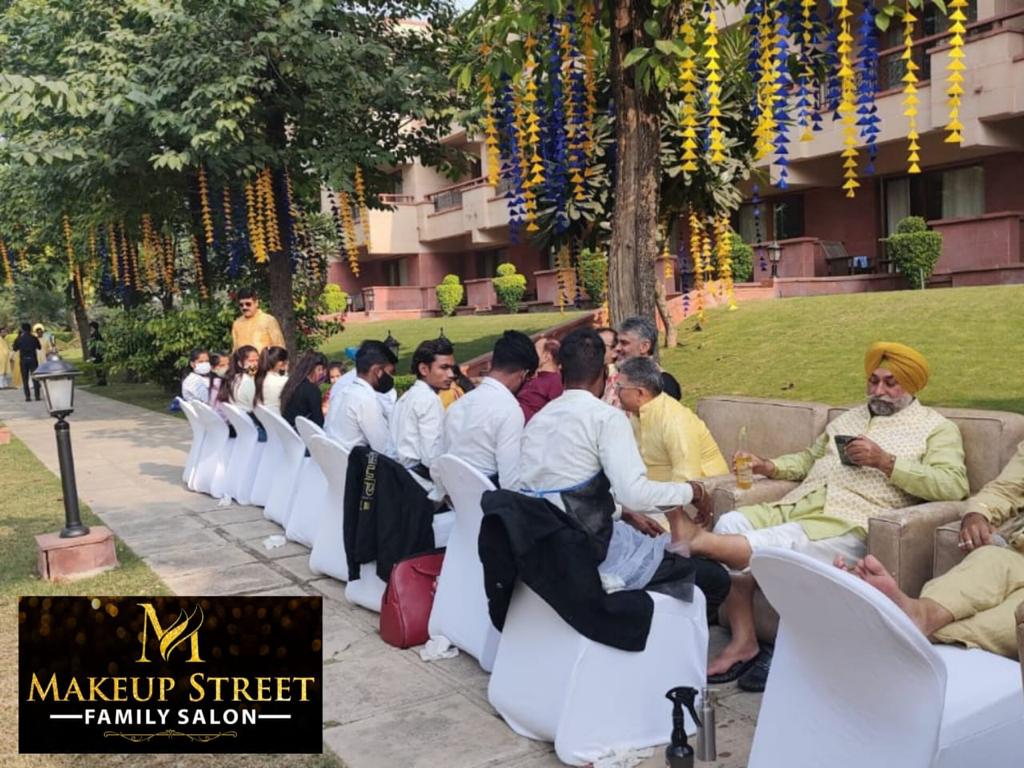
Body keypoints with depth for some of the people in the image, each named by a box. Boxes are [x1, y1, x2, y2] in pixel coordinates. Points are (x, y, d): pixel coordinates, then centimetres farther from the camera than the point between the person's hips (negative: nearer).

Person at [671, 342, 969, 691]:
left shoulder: (936, 427, 10)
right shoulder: (848, 418, 30)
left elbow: (953, 485, -5)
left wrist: (885, 461, -13)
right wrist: (770, 467, 14)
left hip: (852, 522, -6)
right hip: (795, 506, 6)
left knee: (778, 545, -35)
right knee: (730, 524, -20)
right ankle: (742, 642, -18)